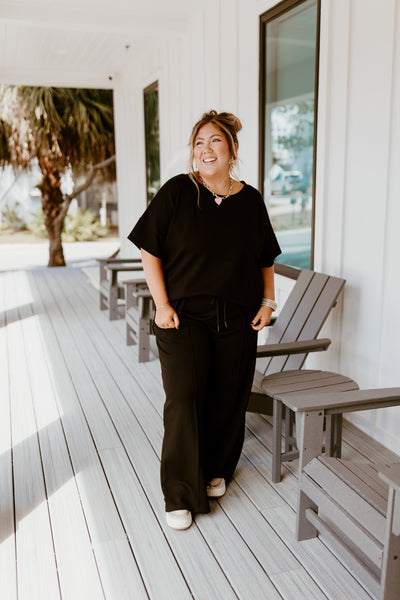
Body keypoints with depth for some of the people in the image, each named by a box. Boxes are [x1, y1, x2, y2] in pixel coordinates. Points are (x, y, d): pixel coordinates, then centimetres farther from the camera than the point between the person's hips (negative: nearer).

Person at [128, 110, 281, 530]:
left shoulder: (250, 200, 5)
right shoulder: (177, 192, -5)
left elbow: (266, 259, 15)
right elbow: (149, 251, -4)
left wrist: (268, 300, 4)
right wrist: (162, 305, -10)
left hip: (237, 319, 3)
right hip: (185, 316, -3)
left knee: (228, 399, 10)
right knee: (183, 400, -7)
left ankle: (216, 470, 34)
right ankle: (180, 496, 8)